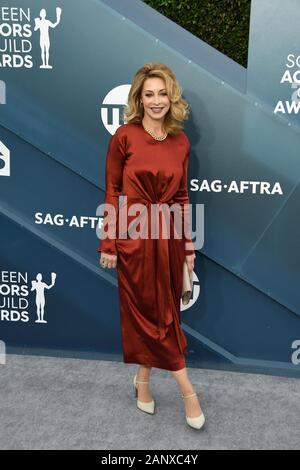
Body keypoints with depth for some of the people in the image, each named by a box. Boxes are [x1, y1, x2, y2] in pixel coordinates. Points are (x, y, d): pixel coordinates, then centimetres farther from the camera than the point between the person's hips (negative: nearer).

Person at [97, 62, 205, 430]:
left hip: (168, 235, 4)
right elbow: (112, 192, -5)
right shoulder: (124, 136, -6)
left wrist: (188, 243, 9)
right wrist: (108, 243, -7)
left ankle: (143, 380, 32)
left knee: (162, 311, 11)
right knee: (148, 311, 4)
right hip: (134, 236, -4)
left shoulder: (181, 141, 6)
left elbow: (182, 195, 10)